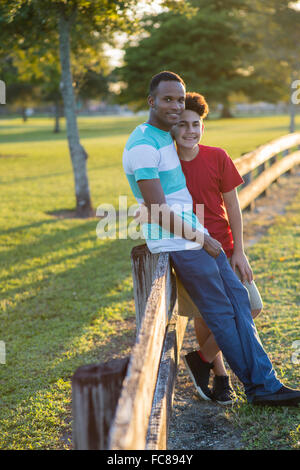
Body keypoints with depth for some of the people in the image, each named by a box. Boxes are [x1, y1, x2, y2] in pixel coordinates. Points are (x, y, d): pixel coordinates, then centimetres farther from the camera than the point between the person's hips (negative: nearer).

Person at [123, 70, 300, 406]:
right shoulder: (143, 145, -17)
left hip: (196, 234, 10)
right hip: (178, 243, -9)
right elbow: (158, 212, -20)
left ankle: (264, 385, 9)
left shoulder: (165, 136, 14)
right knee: (221, 314, -2)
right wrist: (202, 241, -11)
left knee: (238, 300, 6)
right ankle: (258, 385, 12)